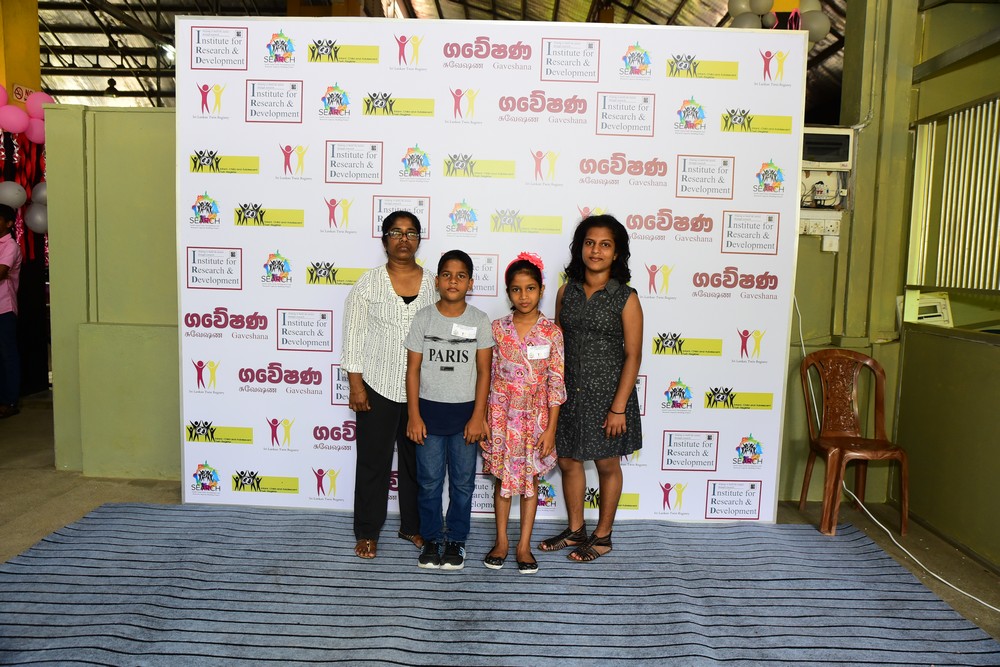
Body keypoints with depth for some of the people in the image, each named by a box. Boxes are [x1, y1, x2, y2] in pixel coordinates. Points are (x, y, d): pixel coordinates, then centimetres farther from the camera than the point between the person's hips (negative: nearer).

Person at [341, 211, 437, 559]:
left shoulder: (434, 283, 2)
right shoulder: (369, 283, -3)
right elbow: (353, 336, -3)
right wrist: (355, 385, -8)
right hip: (378, 386, -2)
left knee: (417, 459, 14)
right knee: (374, 460, 7)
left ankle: (413, 525, 32)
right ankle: (367, 532, 22)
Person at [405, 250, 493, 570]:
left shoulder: (480, 320, -3)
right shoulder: (423, 318, -2)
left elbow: (484, 371, -3)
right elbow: (413, 369, -1)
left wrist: (478, 417, -8)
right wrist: (414, 416, -5)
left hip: (465, 412, 0)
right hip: (429, 410, 0)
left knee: (463, 482, 9)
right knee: (429, 481, 9)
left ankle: (456, 539, 26)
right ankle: (432, 538, 27)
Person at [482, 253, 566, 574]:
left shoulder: (551, 332, -6)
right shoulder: (497, 328, -3)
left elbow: (556, 382, -6)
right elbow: (487, 376, 1)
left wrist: (550, 428, -8)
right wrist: (482, 418, -1)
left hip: (536, 415, -1)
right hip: (502, 414, 1)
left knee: (531, 478, 9)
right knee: (502, 477, 10)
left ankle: (524, 545, 21)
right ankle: (501, 541, 25)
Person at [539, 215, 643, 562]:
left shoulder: (625, 298, -10)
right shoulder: (566, 291, 2)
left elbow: (633, 355, -10)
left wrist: (619, 407, -14)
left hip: (607, 393, -4)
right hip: (570, 391, 4)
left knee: (607, 465, 11)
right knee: (568, 461, 14)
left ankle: (603, 536, 29)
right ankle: (575, 530, 34)